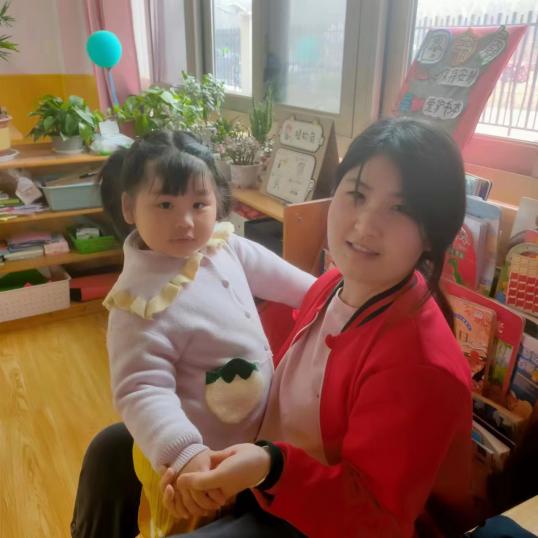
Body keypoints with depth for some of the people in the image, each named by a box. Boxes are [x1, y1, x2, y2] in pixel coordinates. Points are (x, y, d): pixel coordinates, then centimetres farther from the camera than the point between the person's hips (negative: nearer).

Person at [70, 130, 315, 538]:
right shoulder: (143, 301, -31)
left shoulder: (224, 245, -8)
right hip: (198, 462, -7)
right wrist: (184, 454, -43)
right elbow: (142, 391, -33)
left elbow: (270, 272, 9)